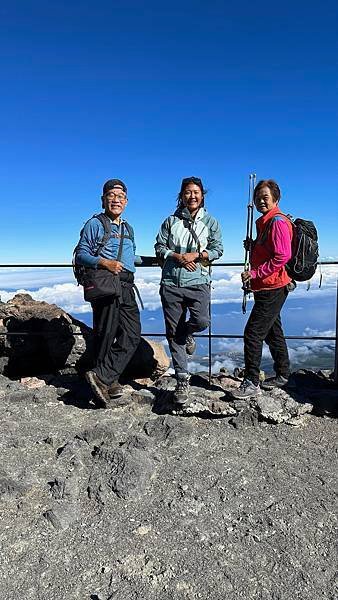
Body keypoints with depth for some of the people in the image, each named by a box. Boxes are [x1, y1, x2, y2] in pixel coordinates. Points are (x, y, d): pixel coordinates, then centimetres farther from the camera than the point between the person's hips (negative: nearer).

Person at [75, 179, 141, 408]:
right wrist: (103, 262, -19)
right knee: (106, 334, -5)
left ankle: (102, 376, -2)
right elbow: (81, 254, -4)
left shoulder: (128, 228, 24)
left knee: (132, 335, -3)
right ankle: (108, 380, 3)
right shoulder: (95, 224, 3)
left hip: (127, 286, 7)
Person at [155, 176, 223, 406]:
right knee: (173, 333, 1)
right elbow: (159, 247, 9)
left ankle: (187, 333, 18)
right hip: (171, 282, 1)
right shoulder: (171, 221, 12)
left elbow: (217, 249, 5)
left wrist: (196, 255, -10)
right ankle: (182, 380, 13)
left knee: (201, 321, -23)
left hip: (198, 281, -1)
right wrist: (177, 257, -8)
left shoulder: (210, 222, 10)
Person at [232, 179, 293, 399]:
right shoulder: (265, 222, 17)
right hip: (268, 288, 11)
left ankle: (251, 383, -1)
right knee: (272, 332, 18)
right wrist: (252, 246, 7)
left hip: (272, 288, -11)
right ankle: (282, 376, 32)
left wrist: (254, 274, -19)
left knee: (253, 333, -10)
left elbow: (282, 257, -22)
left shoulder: (278, 221, -13)